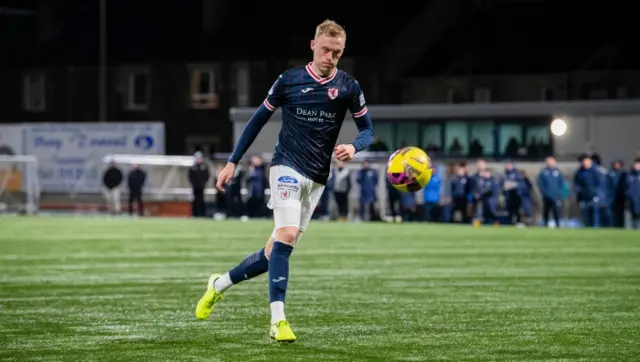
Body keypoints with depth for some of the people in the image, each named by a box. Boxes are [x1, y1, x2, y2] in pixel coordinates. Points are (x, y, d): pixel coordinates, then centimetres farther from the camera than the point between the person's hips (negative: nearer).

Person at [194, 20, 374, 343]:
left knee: (275, 251, 6)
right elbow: (259, 119, 8)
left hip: (317, 178, 3)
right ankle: (277, 321, -25)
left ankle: (220, 284, 28)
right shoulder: (289, 80, -1)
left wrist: (354, 147, -18)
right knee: (287, 236, -24)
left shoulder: (348, 88, 1)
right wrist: (232, 162, 7)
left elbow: (367, 129, 6)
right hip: (287, 167, -3)